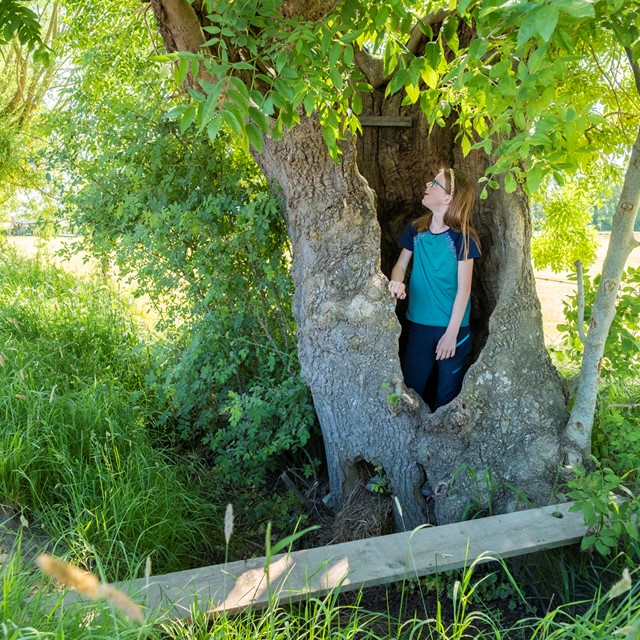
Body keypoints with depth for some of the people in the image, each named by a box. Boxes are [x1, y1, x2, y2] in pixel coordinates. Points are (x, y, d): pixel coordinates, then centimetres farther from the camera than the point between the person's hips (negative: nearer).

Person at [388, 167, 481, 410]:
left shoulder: (462, 237, -13)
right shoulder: (416, 230, 0)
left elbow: (463, 289, -12)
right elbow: (401, 265, 10)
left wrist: (451, 334, -13)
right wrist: (397, 282, -14)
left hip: (453, 327, -4)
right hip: (419, 324, 4)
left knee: (447, 394, 9)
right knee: (411, 388, 11)